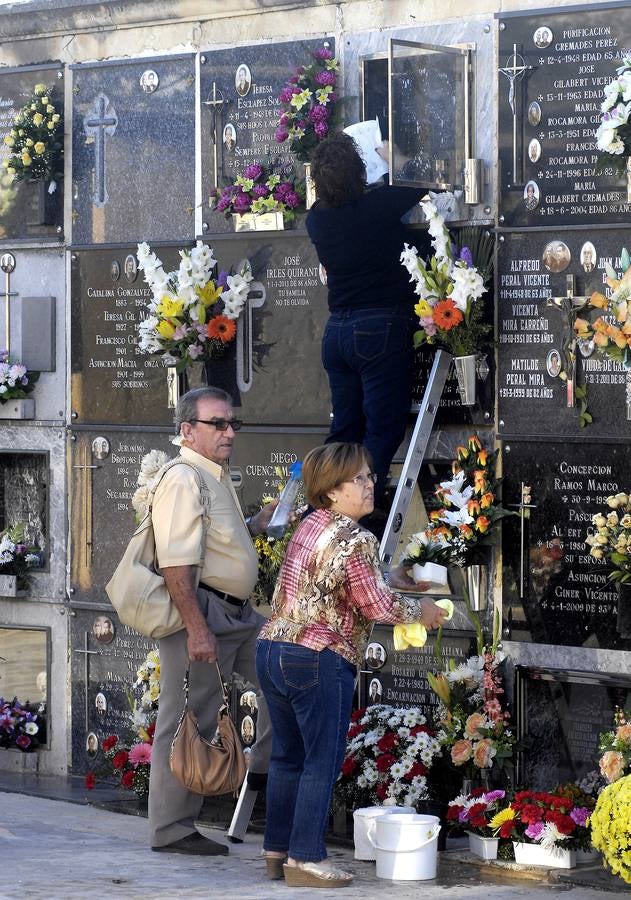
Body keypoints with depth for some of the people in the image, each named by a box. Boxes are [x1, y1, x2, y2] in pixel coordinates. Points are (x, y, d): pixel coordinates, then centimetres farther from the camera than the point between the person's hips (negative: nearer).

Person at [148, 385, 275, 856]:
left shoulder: (217, 477, 17)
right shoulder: (183, 480, -15)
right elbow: (177, 563, -23)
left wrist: (258, 523, 14)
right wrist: (197, 629, -27)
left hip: (236, 613, 10)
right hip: (200, 611, -10)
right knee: (188, 723, -4)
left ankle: (265, 766, 21)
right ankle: (172, 831, 2)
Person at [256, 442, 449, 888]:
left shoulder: (310, 526, 13)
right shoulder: (357, 541, -14)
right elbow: (377, 605, -12)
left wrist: (387, 578, 26)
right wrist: (420, 610, 5)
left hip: (272, 649, 9)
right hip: (319, 659, -9)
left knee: (287, 756, 16)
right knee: (322, 760, -1)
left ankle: (278, 850, 22)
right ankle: (306, 859, 1)